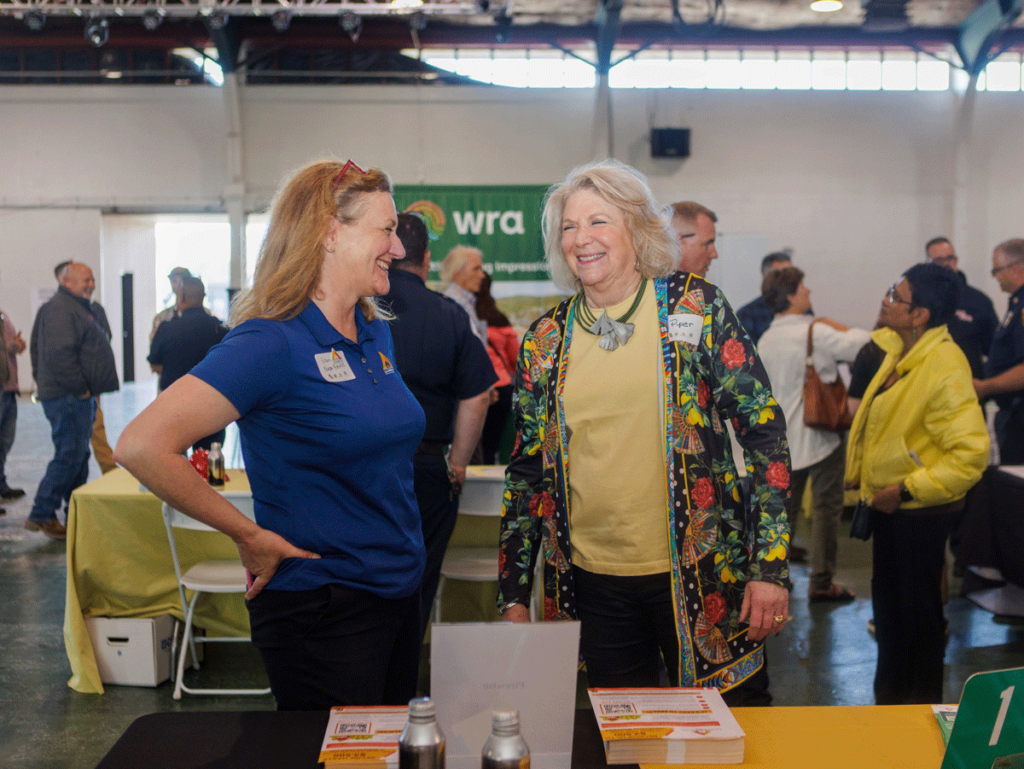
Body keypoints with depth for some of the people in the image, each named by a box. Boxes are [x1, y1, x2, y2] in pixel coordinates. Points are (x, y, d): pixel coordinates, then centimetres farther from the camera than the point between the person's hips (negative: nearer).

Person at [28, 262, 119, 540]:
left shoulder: (80, 308, 20)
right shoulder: (59, 309, -14)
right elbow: (59, 354, -23)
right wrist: (79, 388, -19)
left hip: (80, 395, 11)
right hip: (67, 397, -11)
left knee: (78, 455, 14)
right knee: (69, 454, -10)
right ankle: (41, 515, -3)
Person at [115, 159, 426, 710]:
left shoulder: (375, 333, 6)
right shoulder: (272, 343, -19)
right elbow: (141, 447, -28)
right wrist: (251, 536, -19)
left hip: (400, 594, 8)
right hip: (322, 613, -8)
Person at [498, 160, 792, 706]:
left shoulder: (696, 308, -3)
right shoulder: (545, 340, 5)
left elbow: (765, 433, -4)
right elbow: (527, 471, 10)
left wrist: (770, 567, -10)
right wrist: (513, 594, 8)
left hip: (698, 575, -2)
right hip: (592, 582, 3)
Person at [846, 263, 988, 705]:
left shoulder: (945, 368, -25)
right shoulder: (899, 350, 3)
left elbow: (970, 452, -29)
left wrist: (905, 490, -24)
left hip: (919, 509, -9)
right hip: (889, 502, 9)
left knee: (919, 609, 5)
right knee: (887, 602, 20)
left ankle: (922, 707, 23)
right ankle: (888, 697, 36)